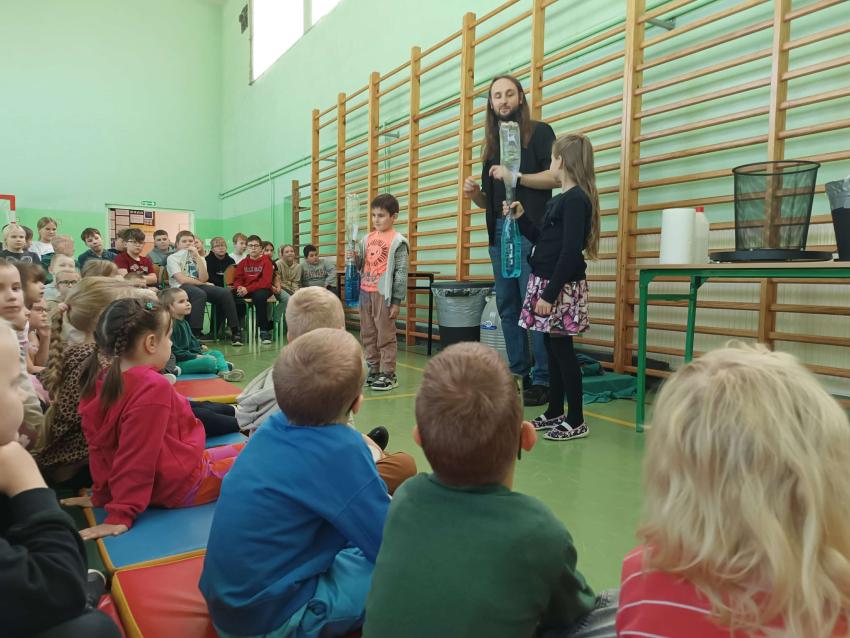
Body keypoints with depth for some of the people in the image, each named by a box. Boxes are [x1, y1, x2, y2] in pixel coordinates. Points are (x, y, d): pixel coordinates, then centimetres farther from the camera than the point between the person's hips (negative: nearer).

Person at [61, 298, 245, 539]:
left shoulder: (100, 383, -1)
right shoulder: (153, 387, -28)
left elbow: (99, 447, 6)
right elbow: (137, 457, -27)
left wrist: (101, 495, 13)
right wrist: (121, 515, -23)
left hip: (156, 486, 10)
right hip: (183, 485, -10)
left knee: (240, 450, 20)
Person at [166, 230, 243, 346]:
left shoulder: (200, 258, 16)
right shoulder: (172, 258, 5)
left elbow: (203, 279, -4)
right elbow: (182, 280, -9)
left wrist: (197, 256, -6)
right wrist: (202, 283, -2)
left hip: (199, 286, 5)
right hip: (180, 288, -5)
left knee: (226, 293, -19)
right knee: (200, 294, -38)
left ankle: (235, 331, -15)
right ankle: (195, 334, -39)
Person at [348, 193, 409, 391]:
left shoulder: (398, 241, -7)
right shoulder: (367, 239, 12)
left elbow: (401, 273, -10)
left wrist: (397, 301, -13)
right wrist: (353, 258, -3)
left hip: (384, 294, -7)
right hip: (365, 292, 7)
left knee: (386, 336, -2)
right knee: (368, 335, 12)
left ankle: (389, 375, 6)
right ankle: (374, 370, 23)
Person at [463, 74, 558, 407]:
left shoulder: (539, 132, 5)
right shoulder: (492, 144, 22)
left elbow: (556, 176, -8)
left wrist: (516, 176, -16)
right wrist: (475, 193, 1)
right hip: (499, 232, 7)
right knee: (507, 307, 7)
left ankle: (543, 380, -3)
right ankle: (518, 376, 15)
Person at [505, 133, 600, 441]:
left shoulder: (576, 199, -14)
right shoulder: (562, 199, 15)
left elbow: (570, 252, -20)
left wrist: (550, 294, -22)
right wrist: (520, 218, 18)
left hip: (561, 287, -9)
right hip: (546, 282, 9)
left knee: (562, 349, -4)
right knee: (553, 349, 14)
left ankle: (576, 421, 6)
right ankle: (554, 412, 24)